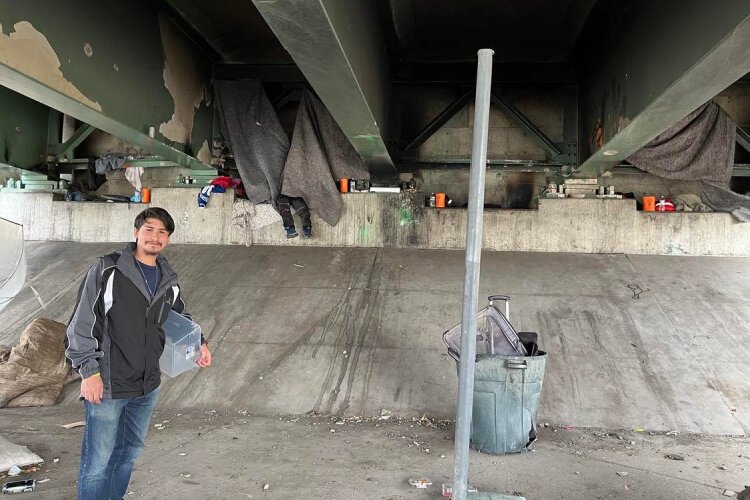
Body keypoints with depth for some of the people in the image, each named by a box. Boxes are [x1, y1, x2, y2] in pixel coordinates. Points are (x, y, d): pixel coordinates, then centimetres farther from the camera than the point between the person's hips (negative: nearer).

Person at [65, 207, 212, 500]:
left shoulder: (169, 280, 6)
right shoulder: (107, 270, -11)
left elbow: (180, 319, 21)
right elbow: (82, 322, -12)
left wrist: (199, 343, 3)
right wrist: (89, 371, -15)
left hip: (147, 387, 6)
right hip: (107, 386, -6)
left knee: (130, 451, 21)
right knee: (98, 461, 1)